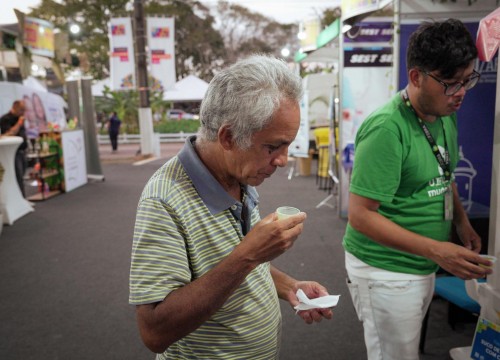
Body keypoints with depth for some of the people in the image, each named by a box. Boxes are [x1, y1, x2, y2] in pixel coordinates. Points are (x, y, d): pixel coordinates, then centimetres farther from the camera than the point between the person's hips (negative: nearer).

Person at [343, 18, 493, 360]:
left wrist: (463, 223, 3)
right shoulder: (387, 128, -26)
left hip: (424, 266, 8)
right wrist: (435, 250, -27)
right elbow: (361, 215, -26)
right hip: (386, 272, -8)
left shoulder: (446, 114, 1)